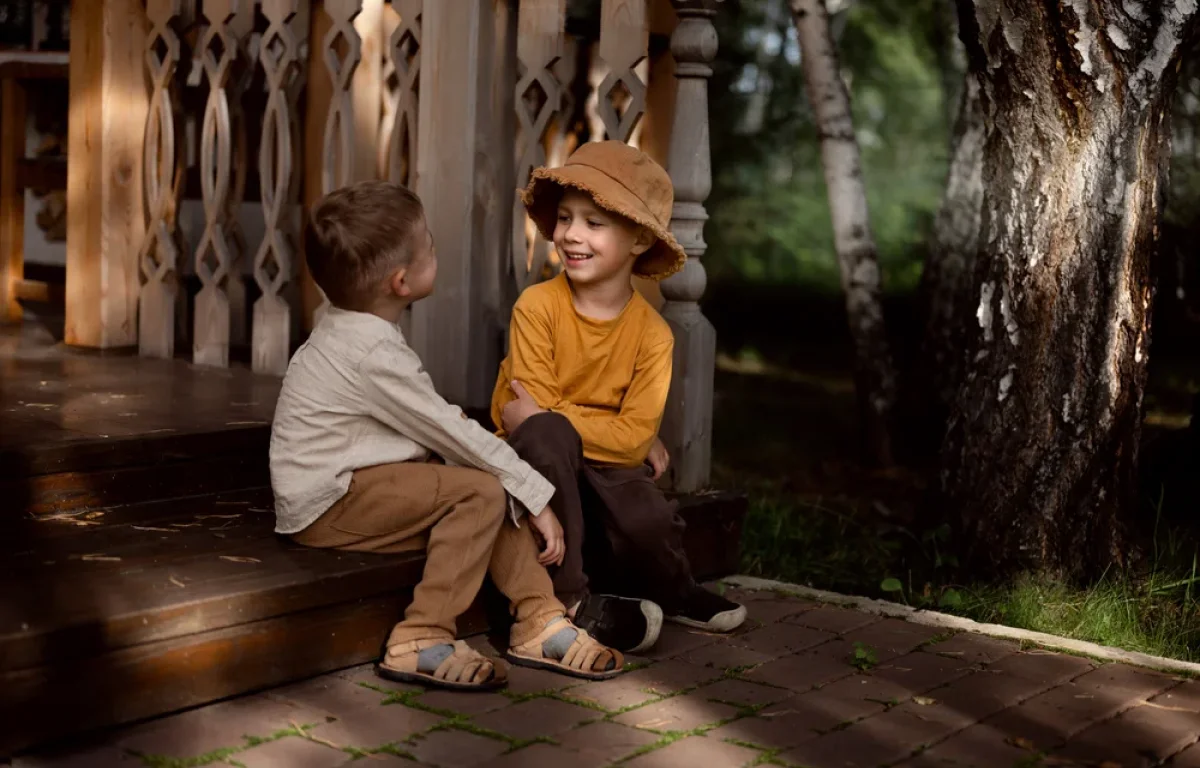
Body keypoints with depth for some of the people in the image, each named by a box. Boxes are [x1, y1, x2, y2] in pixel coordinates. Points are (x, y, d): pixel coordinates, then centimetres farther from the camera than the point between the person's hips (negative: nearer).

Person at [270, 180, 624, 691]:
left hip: (355, 486, 10)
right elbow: (453, 433, -19)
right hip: (328, 506, -10)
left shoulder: (349, 328, 9)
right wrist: (537, 497, -12)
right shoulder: (373, 353, -23)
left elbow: (436, 428, 11)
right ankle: (421, 641, -18)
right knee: (482, 491, -22)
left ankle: (538, 618, 2)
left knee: (499, 489, 3)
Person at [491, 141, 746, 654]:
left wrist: (542, 414, -22)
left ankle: (672, 595, 11)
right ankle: (568, 602, -24)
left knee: (649, 522, -28)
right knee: (546, 436, -35)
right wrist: (630, 437, -14)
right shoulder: (538, 305, -13)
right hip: (537, 457, -1)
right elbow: (534, 418, -15)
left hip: (604, 462, 1)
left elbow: (634, 436, -16)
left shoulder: (652, 333, -9)